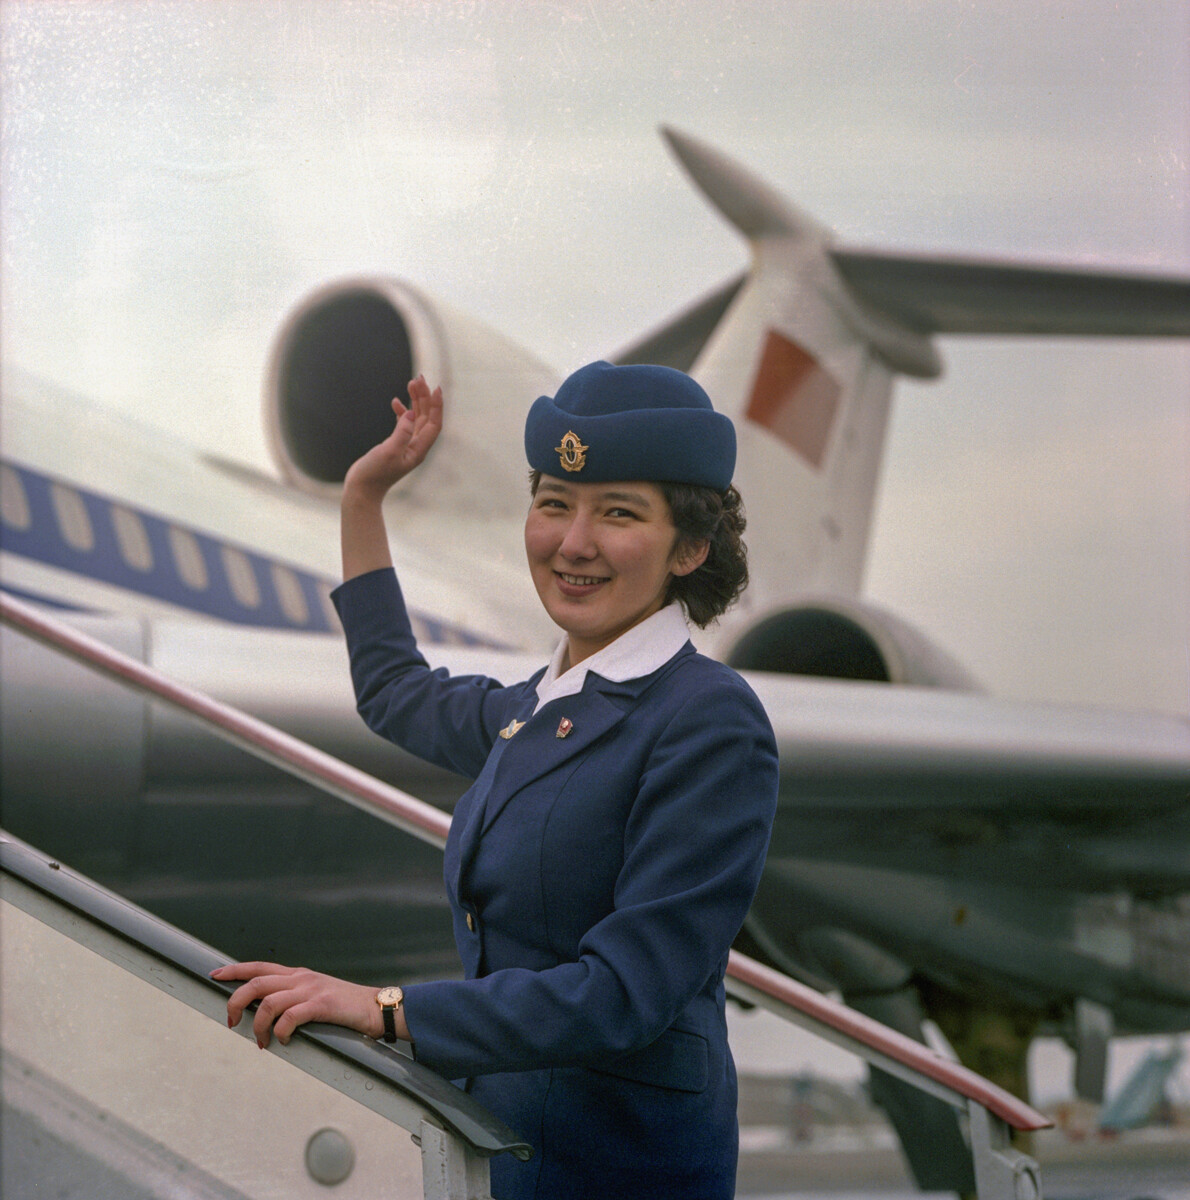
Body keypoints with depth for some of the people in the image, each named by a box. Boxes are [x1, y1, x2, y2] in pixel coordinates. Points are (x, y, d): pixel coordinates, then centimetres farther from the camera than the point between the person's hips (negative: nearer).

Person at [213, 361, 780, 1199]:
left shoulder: (711, 722, -17)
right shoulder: (534, 710, 9)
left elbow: (627, 992, -22)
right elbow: (395, 691, 32)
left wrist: (386, 1010, -24)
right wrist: (364, 496, 27)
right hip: (501, 1129, 8)